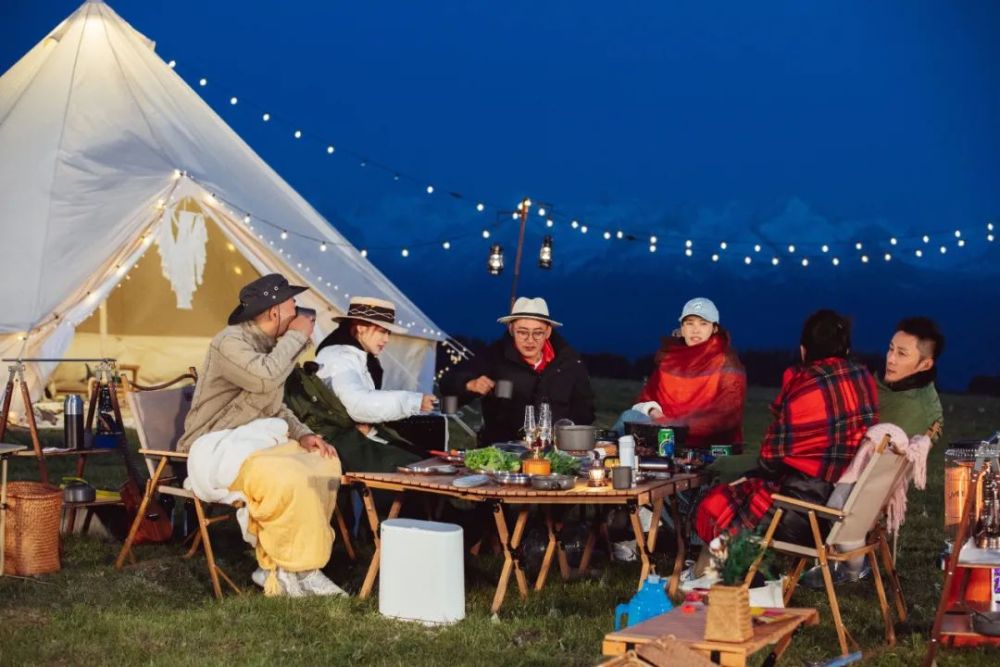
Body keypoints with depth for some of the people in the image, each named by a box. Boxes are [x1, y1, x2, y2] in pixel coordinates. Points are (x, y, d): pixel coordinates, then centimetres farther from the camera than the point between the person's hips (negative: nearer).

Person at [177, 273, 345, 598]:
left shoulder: (270, 346, 13)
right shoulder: (230, 342, -14)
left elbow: (275, 407, 22)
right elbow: (265, 379, -34)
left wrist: (302, 434, 2)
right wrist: (296, 337, -18)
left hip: (253, 440, 10)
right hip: (216, 448, -10)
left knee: (325, 464, -6)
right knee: (290, 478, -32)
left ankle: (279, 566, -6)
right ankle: (296, 569, -12)